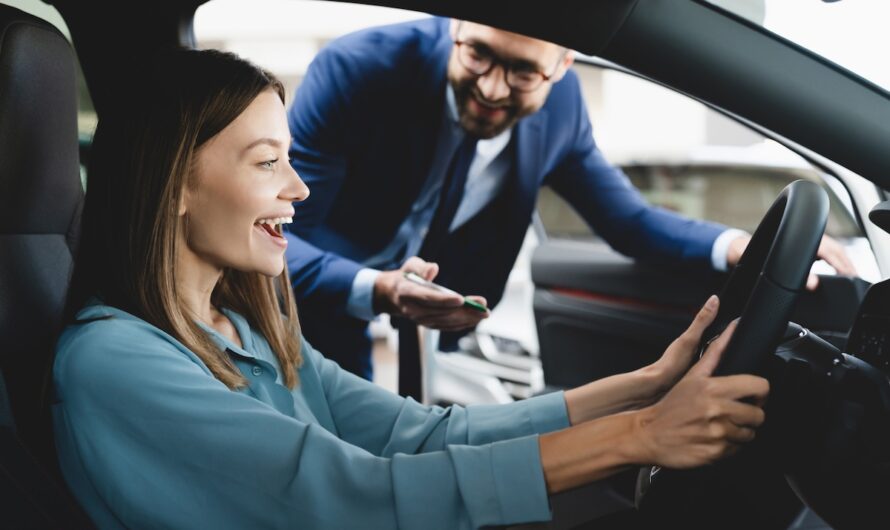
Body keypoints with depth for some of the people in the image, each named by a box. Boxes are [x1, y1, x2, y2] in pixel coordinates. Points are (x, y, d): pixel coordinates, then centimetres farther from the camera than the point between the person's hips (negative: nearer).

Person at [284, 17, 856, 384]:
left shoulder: (558, 101, -12)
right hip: (305, 299, -3)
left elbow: (627, 219, -1)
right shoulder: (355, 70, -26)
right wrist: (375, 290, -44)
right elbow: (276, 239, -24)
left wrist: (740, 246, -20)